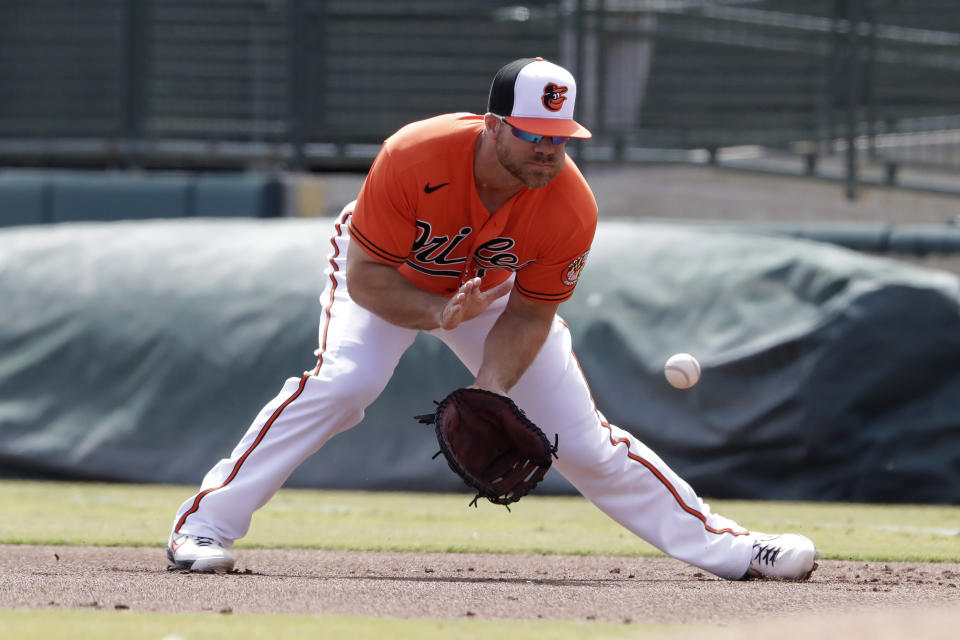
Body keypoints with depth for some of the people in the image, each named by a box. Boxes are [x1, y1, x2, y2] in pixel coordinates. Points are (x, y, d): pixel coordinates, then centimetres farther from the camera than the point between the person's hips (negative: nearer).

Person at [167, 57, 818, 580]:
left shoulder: (571, 210, -30)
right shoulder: (415, 158, -38)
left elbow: (529, 315, -17)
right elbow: (365, 280, -29)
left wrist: (489, 393, -32)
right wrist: (438, 315, -45)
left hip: (491, 288, 2)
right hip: (387, 280, -2)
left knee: (581, 437, -3)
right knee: (344, 381, -30)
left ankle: (716, 542, 8)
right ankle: (205, 524, -26)